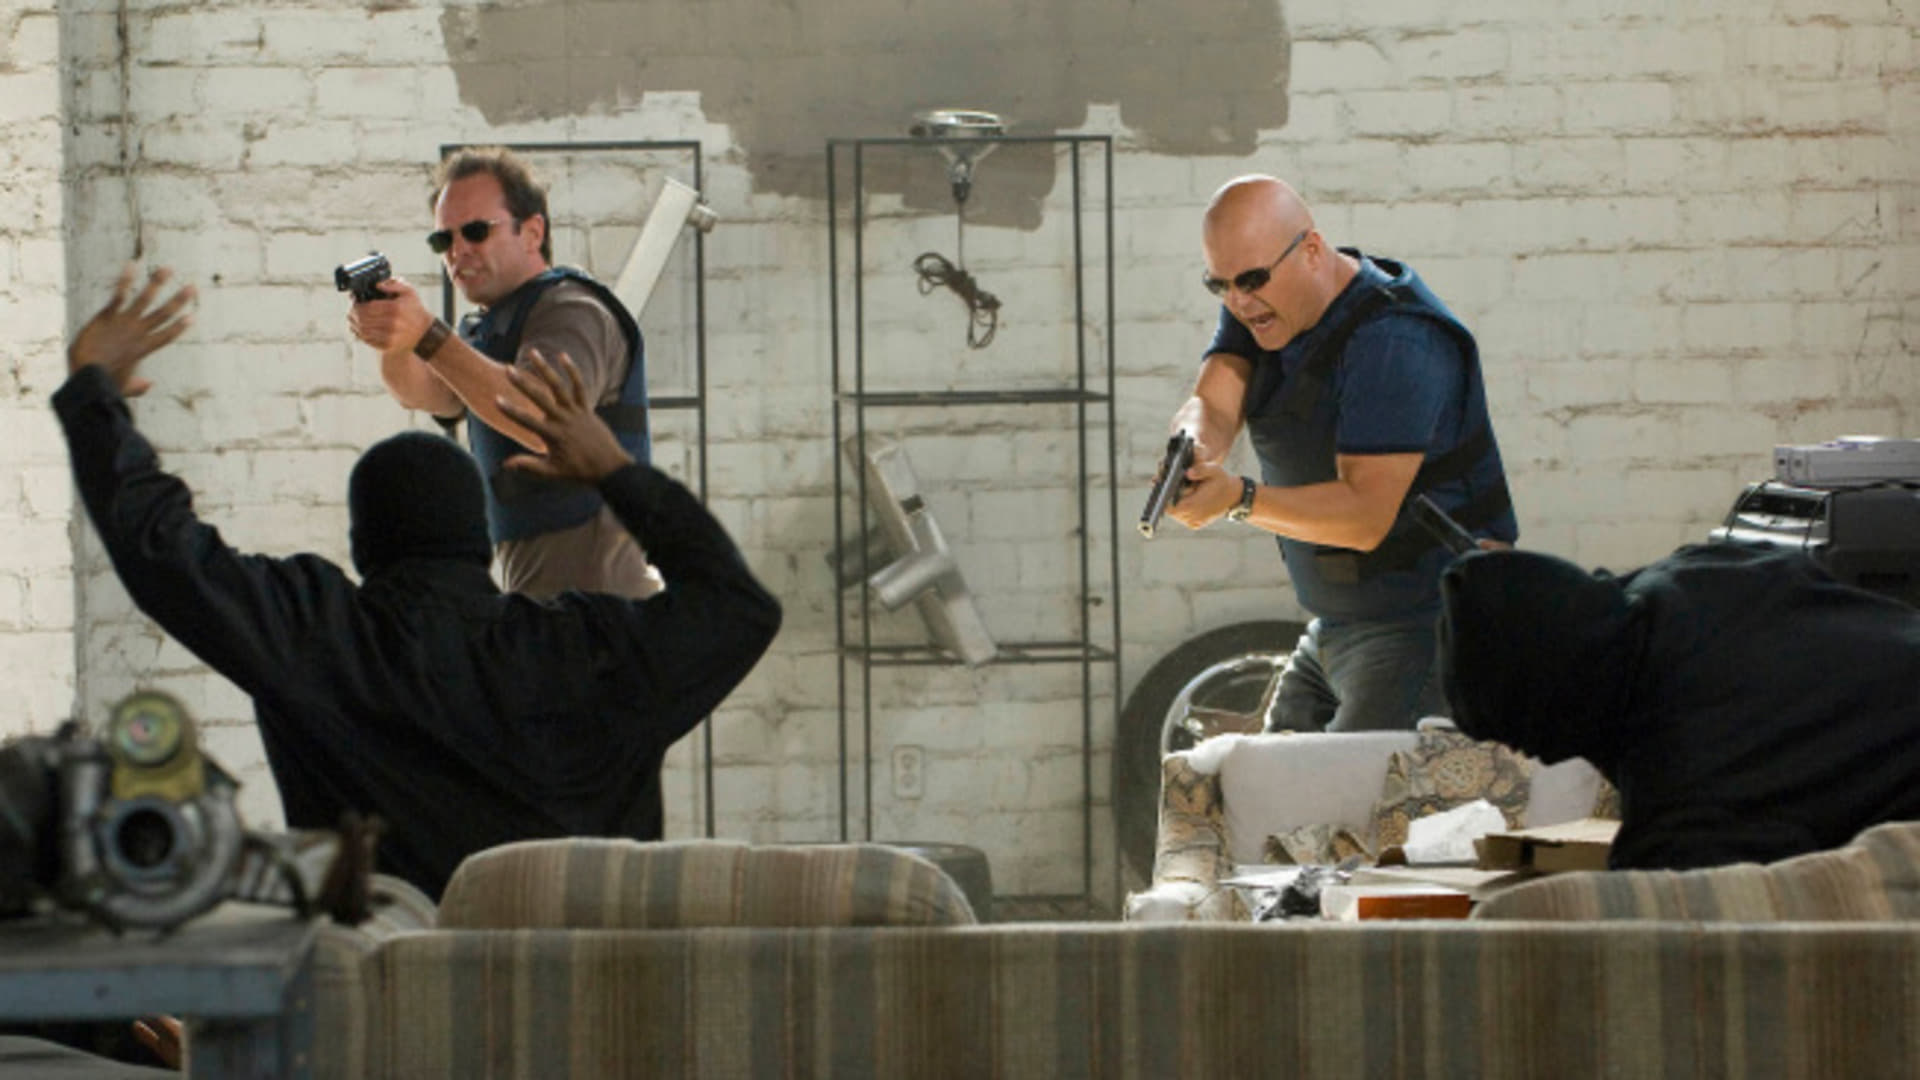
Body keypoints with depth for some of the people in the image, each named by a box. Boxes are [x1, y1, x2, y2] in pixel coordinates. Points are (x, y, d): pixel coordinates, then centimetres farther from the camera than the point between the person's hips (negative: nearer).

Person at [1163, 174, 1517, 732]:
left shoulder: (1395, 340, -22)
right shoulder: (1258, 307, 6)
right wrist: (1196, 447, -34)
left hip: (1427, 631, -9)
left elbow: (1367, 515, -27)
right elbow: (1212, 403, -10)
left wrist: (1239, 499, -38)